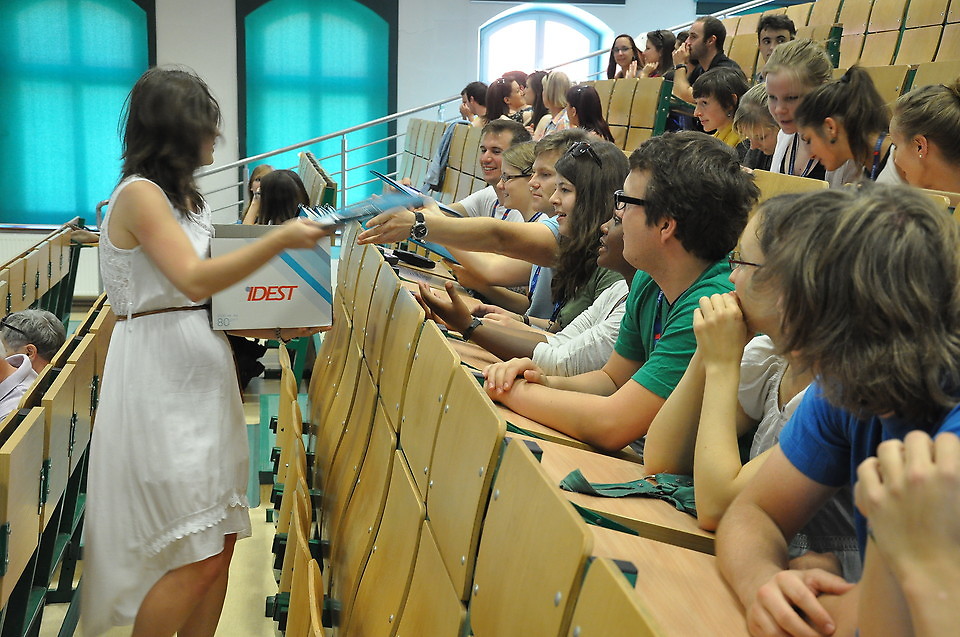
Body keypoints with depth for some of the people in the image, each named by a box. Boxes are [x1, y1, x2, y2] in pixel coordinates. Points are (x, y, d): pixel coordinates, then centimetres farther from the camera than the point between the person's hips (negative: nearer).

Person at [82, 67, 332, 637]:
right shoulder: (139, 194, -10)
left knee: (219, 545, 9)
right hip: (159, 379, -9)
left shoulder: (183, 197, 17)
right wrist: (279, 240, -29)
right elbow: (193, 280, -23)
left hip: (201, 371, 9)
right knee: (196, 558, -6)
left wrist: (273, 330, 11)